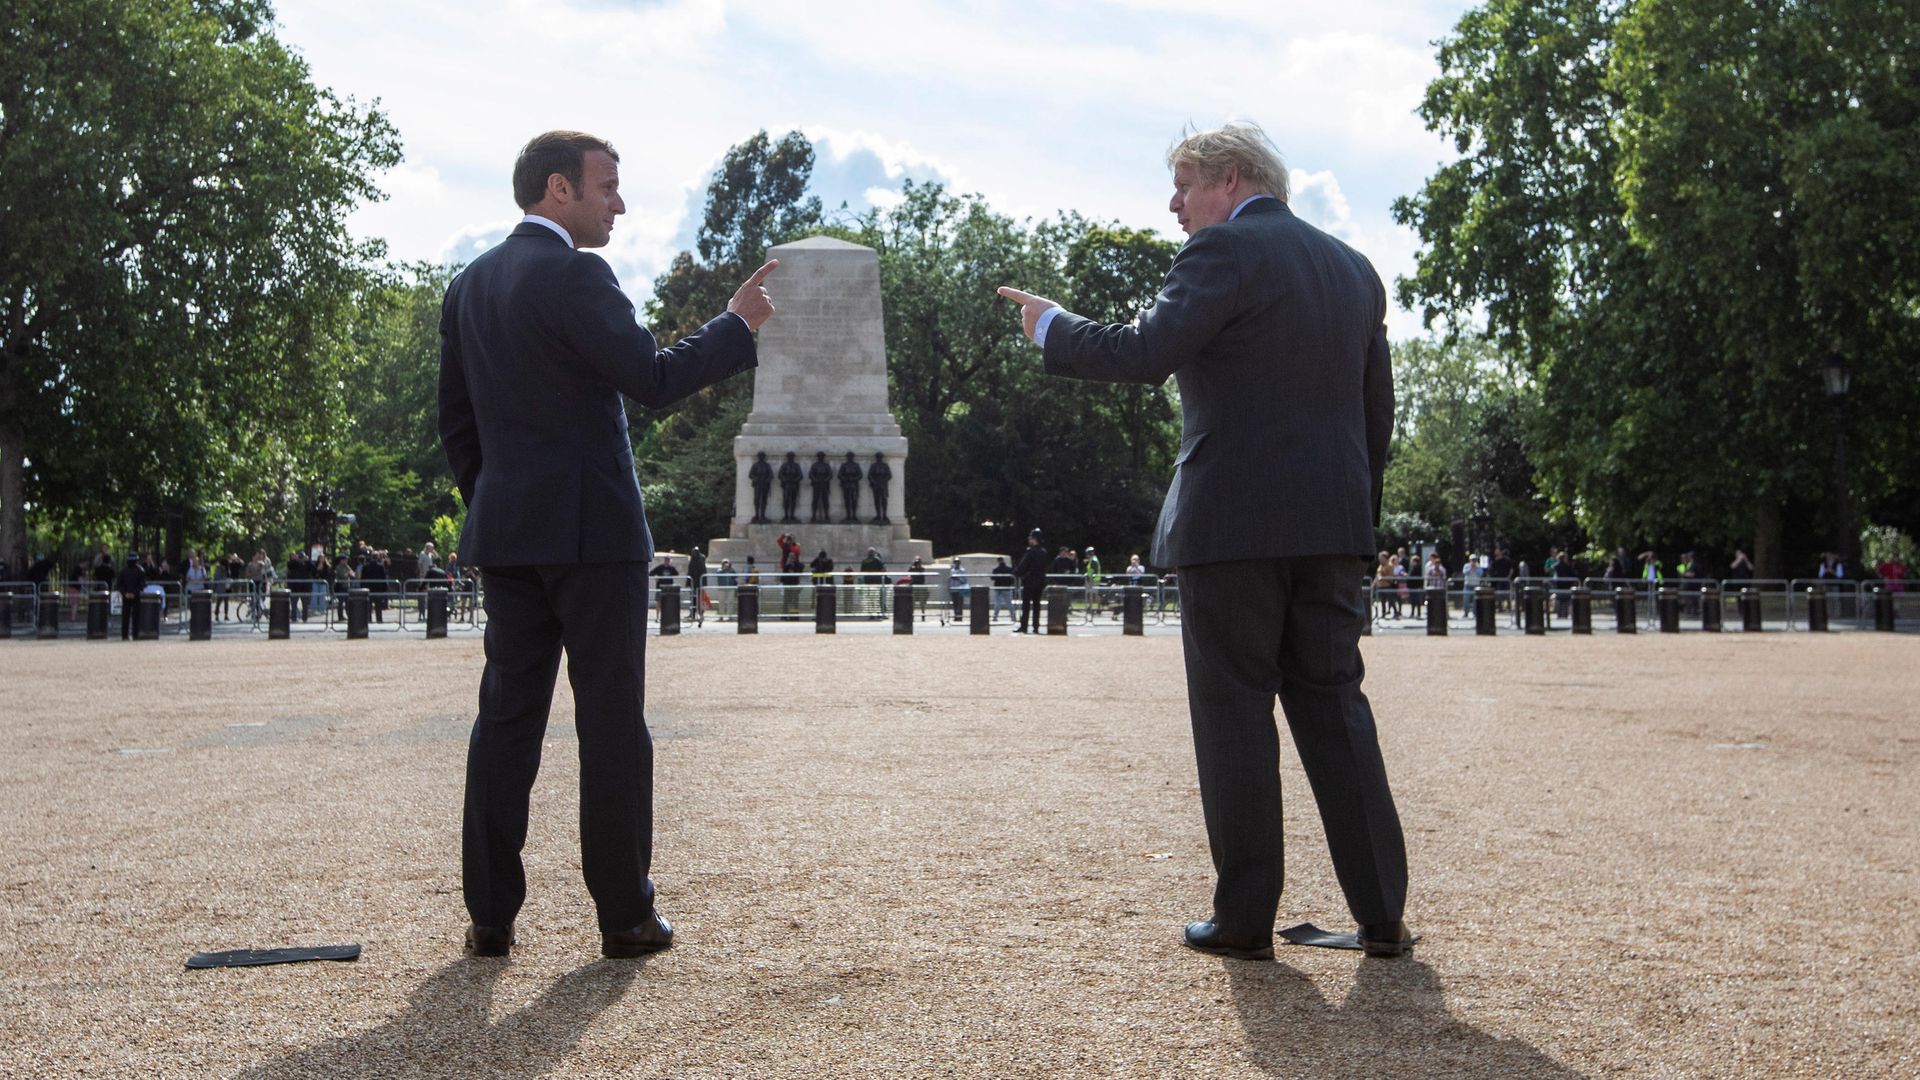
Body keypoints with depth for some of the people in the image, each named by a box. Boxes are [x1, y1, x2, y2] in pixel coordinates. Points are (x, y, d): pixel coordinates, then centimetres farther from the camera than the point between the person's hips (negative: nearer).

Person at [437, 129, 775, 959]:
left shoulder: (469, 285, 14)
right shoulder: (572, 276, -12)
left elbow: (456, 418, 16)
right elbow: (654, 380, -17)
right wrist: (738, 323, -6)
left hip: (505, 530, 7)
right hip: (589, 528, -7)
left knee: (507, 713, 9)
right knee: (611, 720, 0)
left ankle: (490, 913, 11)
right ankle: (624, 915, 6)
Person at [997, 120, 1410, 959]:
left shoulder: (1223, 252, -7)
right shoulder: (1354, 268, 17)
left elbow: (1142, 355, -17)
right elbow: (1377, 410, 17)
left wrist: (1049, 324, -2)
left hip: (1232, 521, -7)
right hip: (1332, 526, 7)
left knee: (1235, 715, 2)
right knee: (1334, 707, 11)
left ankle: (1244, 916, 8)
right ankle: (1382, 915, 12)